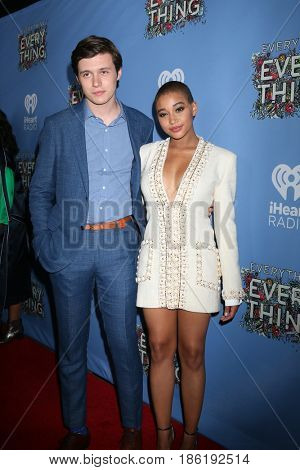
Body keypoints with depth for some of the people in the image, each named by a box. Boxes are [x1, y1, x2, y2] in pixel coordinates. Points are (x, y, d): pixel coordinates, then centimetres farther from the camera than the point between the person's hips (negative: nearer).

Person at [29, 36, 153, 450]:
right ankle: (76, 429, 32)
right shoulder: (58, 126, 3)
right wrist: (43, 243, -3)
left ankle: (132, 426, 30)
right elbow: (40, 191, 5)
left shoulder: (141, 125, 7)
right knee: (71, 345, 11)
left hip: (120, 245, 0)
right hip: (71, 246, 0)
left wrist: (144, 234, 2)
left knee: (124, 343, 7)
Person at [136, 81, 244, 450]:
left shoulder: (221, 159, -4)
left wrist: (232, 289, -2)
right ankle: (163, 434, 31)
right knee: (160, 349, 12)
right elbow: (137, 210, 11)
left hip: (197, 265, -2)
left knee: (192, 354, 10)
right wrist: (128, 266, 7)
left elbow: (225, 224, -3)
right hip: (156, 264, 2)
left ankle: (190, 435, 32)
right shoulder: (147, 153, 3)